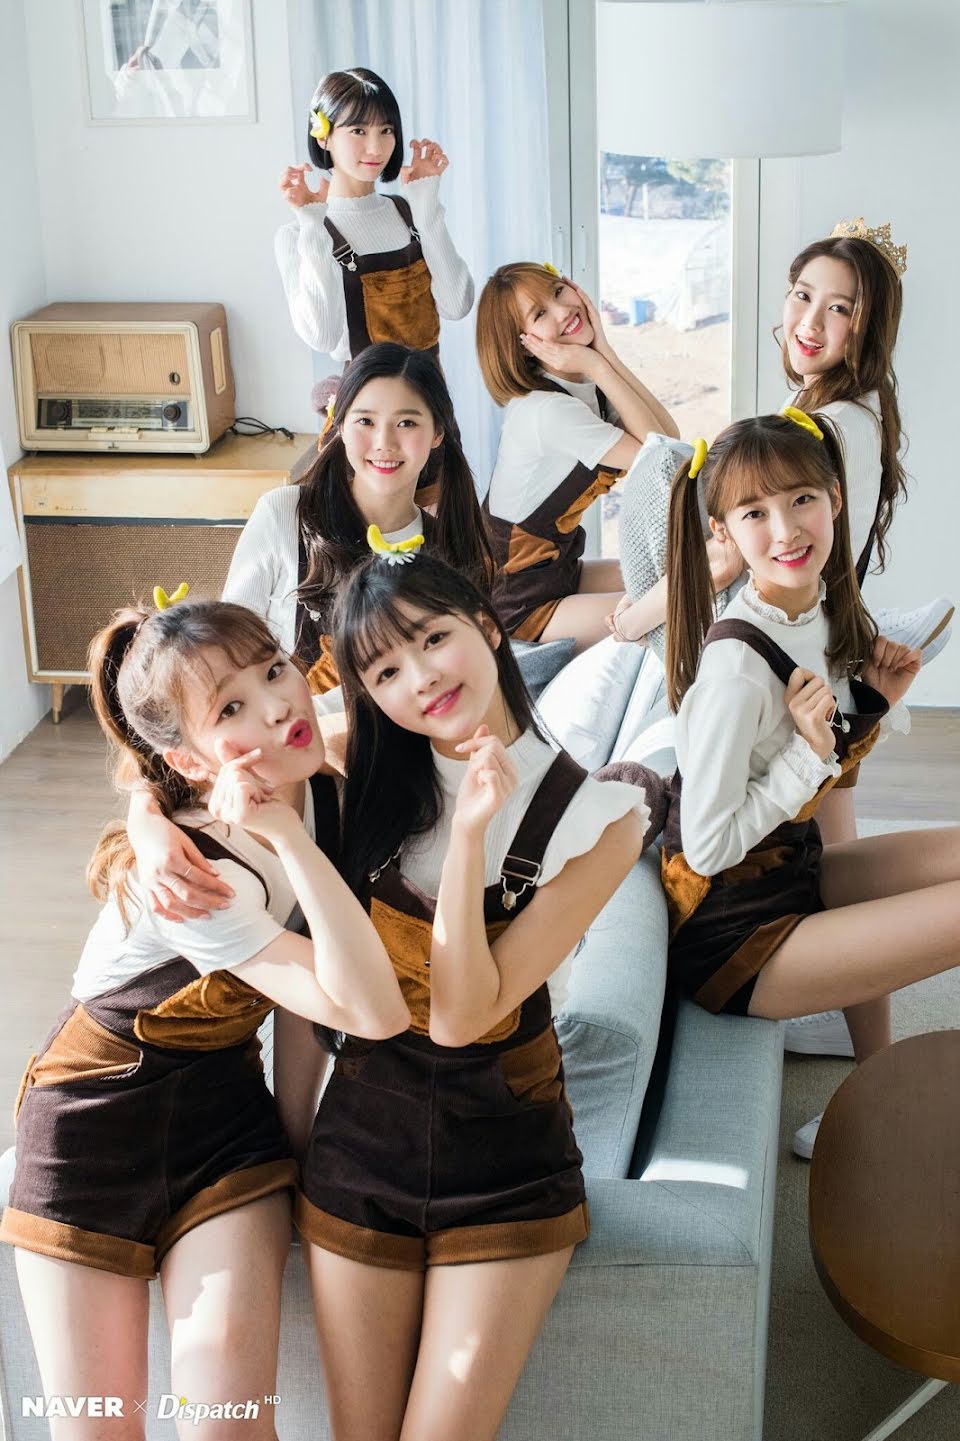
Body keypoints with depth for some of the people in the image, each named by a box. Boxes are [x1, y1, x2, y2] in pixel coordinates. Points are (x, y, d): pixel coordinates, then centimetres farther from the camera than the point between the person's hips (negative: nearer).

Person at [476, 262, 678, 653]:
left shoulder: (590, 385, 1)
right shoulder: (547, 410, -26)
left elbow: (671, 440, -11)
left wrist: (605, 353, -14)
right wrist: (598, 365, -24)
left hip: (560, 569, 9)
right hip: (521, 605, -9)